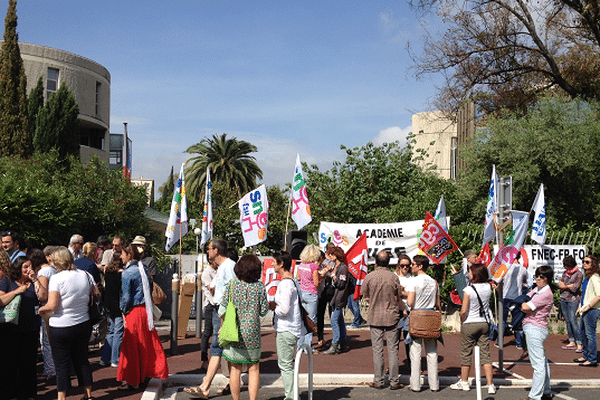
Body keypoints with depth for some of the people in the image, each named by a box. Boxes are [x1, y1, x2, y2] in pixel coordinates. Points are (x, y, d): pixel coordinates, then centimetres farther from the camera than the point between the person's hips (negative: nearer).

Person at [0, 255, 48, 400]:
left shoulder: (34, 282, 9)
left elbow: (43, 297, -5)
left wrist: (35, 280, -8)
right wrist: (17, 291, -16)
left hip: (31, 330, 2)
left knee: (29, 363, 9)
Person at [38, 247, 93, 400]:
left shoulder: (57, 278, -15)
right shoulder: (84, 275, 1)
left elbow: (52, 305, -21)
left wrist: (41, 309, -2)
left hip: (61, 327, -5)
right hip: (83, 324, 5)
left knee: (62, 364, 5)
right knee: (82, 359, 16)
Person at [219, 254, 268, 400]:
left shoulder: (232, 284, -5)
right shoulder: (259, 286, -5)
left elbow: (222, 309, -1)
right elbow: (263, 311, -1)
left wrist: (222, 326, 14)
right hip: (252, 333, 0)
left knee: (235, 369, 8)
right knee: (253, 369, 10)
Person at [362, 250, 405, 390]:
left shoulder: (369, 277, -6)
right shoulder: (393, 277, -4)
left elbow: (366, 298, 3)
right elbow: (398, 299, 4)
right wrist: (404, 310, 22)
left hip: (375, 317, 0)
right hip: (392, 317, 0)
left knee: (377, 350, 6)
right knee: (392, 349, 5)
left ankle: (378, 381, 11)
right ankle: (394, 381, 10)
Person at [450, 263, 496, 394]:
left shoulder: (468, 290, -18)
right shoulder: (488, 288, -2)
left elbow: (463, 311, -18)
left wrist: (462, 321, 3)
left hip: (470, 324, -5)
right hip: (484, 324, 5)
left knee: (466, 354, 10)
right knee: (485, 354, 8)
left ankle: (464, 382, 23)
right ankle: (490, 385, 6)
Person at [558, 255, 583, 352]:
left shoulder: (578, 274, -4)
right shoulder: (565, 273, 15)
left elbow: (576, 287, -12)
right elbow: (560, 285, 8)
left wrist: (565, 286, 1)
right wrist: (570, 286, -7)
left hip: (573, 299, -6)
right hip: (563, 299, 6)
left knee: (573, 321, -13)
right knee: (567, 321, 6)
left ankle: (579, 344, -10)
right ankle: (572, 342, 11)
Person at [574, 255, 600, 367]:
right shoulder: (587, 276, 14)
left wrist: (588, 306, -19)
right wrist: (580, 306, 19)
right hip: (586, 309, 10)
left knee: (590, 334, -5)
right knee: (583, 331, 17)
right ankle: (586, 356, 29)